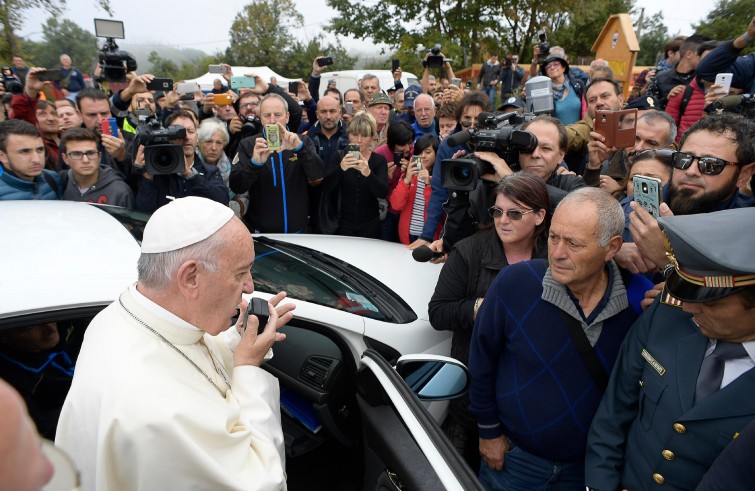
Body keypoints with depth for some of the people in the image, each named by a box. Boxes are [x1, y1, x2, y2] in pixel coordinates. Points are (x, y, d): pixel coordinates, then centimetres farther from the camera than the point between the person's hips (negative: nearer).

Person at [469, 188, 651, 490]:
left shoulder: (639, 301, -17)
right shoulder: (514, 283, -23)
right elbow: (482, 360, -10)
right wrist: (489, 431, -3)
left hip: (589, 466, 2)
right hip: (512, 457, -1)